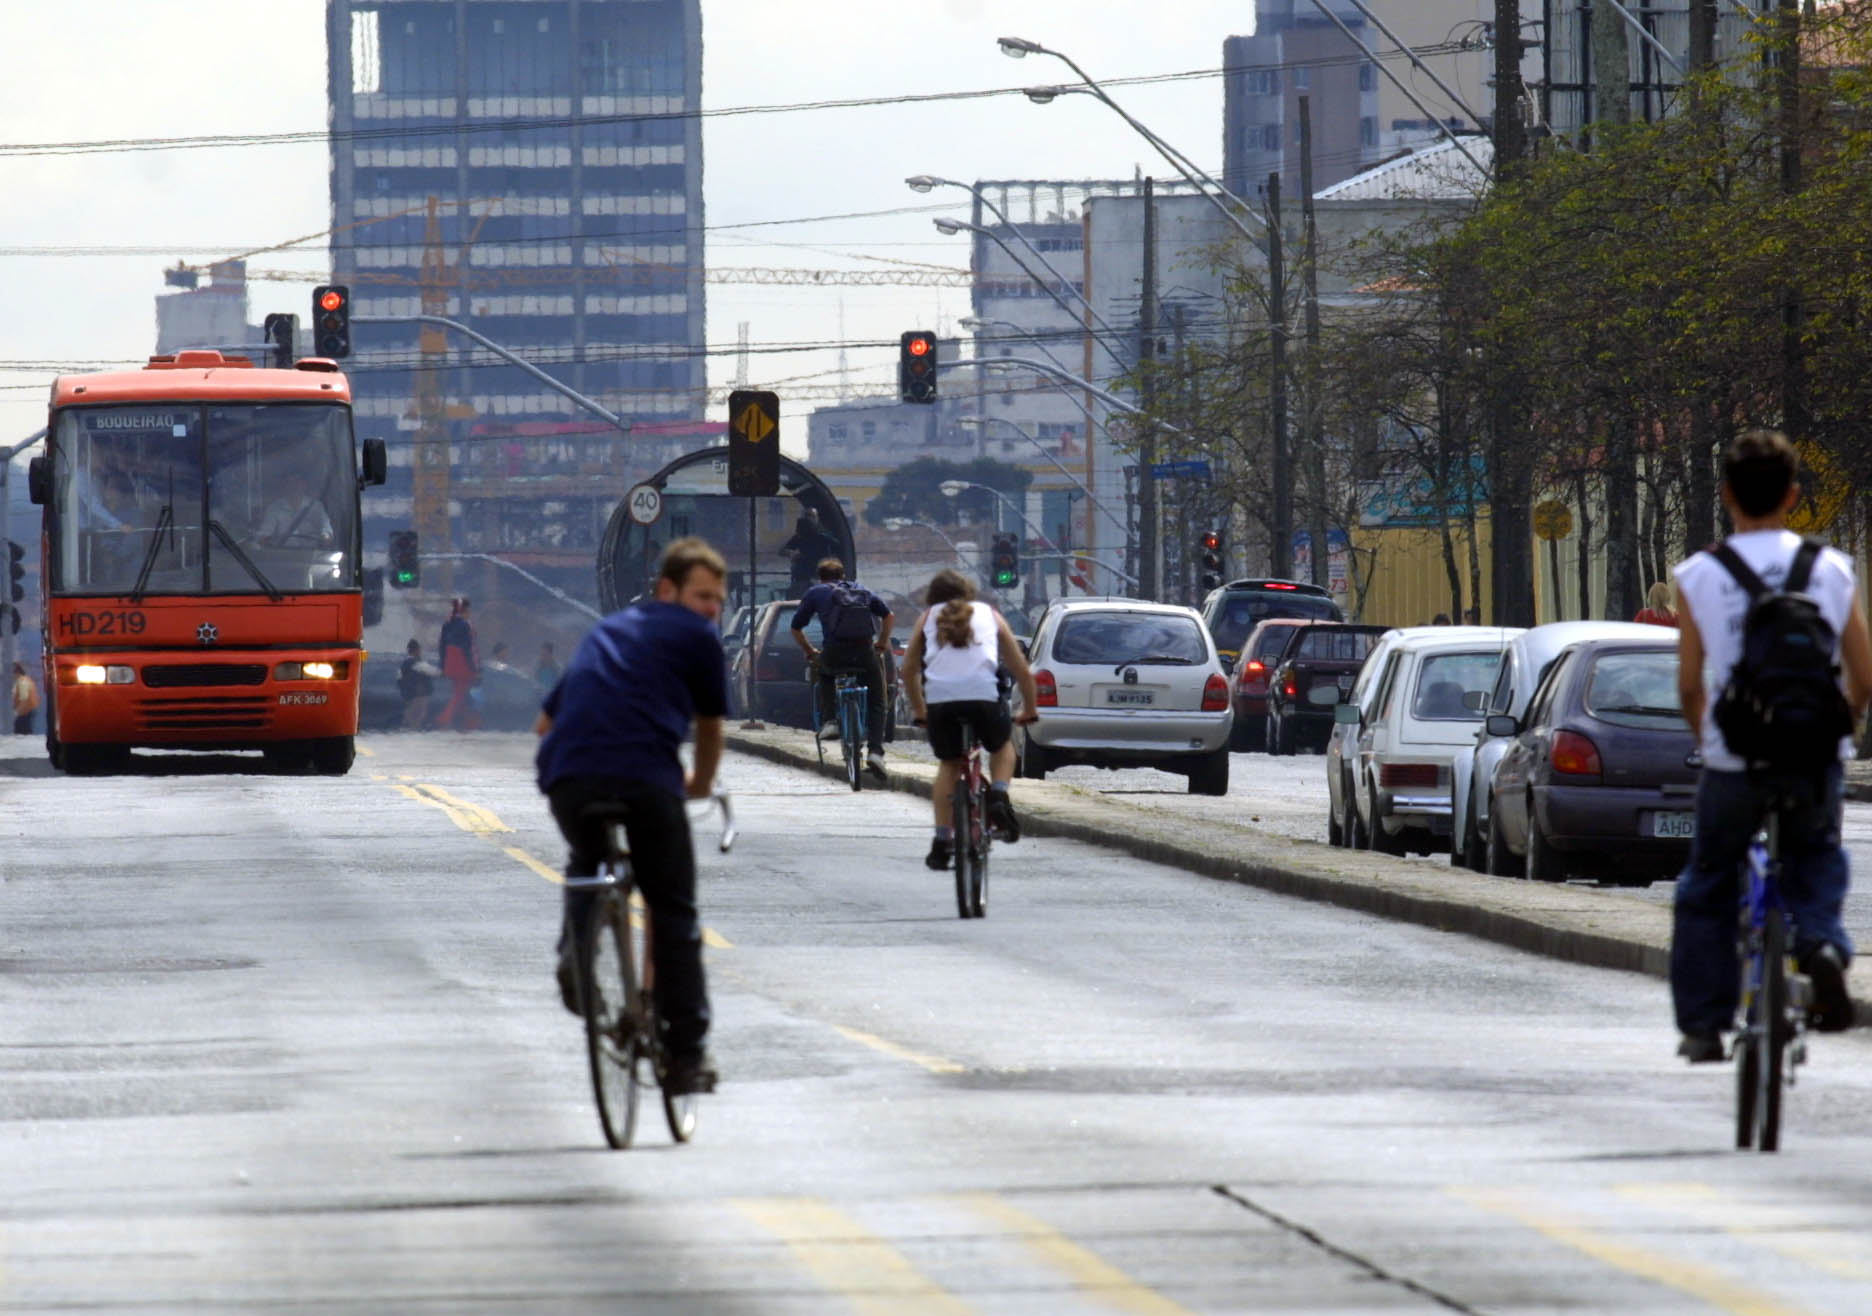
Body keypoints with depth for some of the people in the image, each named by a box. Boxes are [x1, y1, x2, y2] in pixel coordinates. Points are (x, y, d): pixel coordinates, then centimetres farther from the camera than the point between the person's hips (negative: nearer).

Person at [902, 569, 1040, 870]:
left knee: (949, 765, 21)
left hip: (940, 698, 1)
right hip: (984, 695, -1)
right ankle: (999, 798, 4)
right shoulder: (989, 614, 24)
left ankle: (942, 841, 13)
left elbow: (909, 669, 27)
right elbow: (1021, 668, 25)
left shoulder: (929, 617, 25)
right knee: (1002, 744, 29)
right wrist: (1029, 710, 36)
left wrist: (918, 711, 39)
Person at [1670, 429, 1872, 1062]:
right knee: (1817, 857, 27)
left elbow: (1689, 685, -3)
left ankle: (1702, 1026, 14)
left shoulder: (1699, 576, -3)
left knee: (1705, 892, 18)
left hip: (1732, 767, -1)